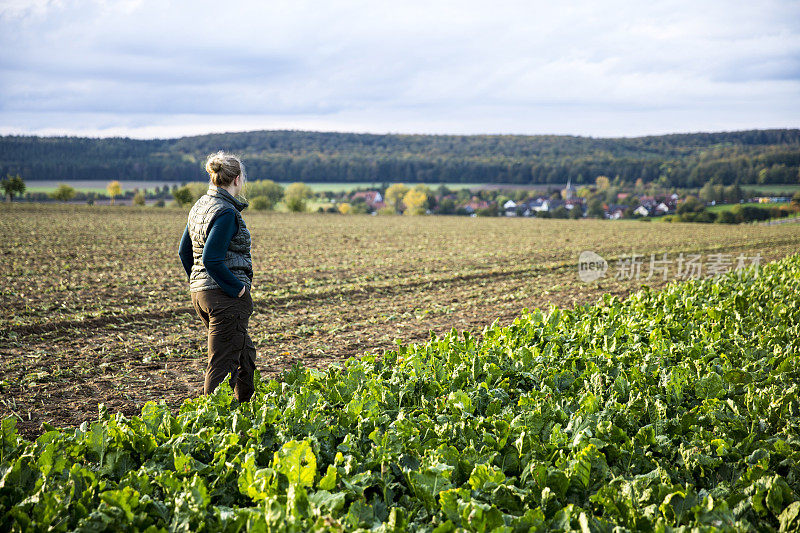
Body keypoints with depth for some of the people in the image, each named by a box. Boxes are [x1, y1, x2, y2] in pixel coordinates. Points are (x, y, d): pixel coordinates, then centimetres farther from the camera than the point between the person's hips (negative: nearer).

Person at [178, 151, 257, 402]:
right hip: (225, 297, -10)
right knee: (222, 362, -2)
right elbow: (211, 258, -24)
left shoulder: (201, 205, 11)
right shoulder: (226, 211, -17)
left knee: (245, 353, 22)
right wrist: (238, 288, -15)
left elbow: (184, 251, 17)